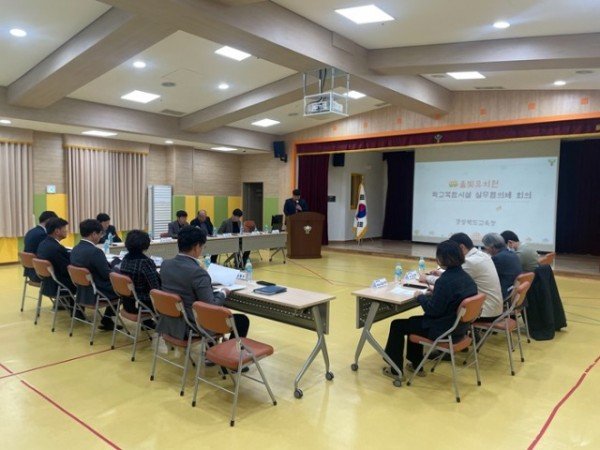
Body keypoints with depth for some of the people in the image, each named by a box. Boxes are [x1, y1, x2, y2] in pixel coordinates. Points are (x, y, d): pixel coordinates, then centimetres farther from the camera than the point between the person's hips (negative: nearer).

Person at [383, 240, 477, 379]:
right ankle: (416, 364, 36)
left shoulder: (445, 281, -27)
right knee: (413, 320, 29)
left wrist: (420, 296, -8)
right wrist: (434, 293, 6)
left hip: (444, 330, -9)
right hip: (458, 327, 9)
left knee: (397, 325, 7)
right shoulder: (466, 277, 0)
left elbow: (433, 310, -22)